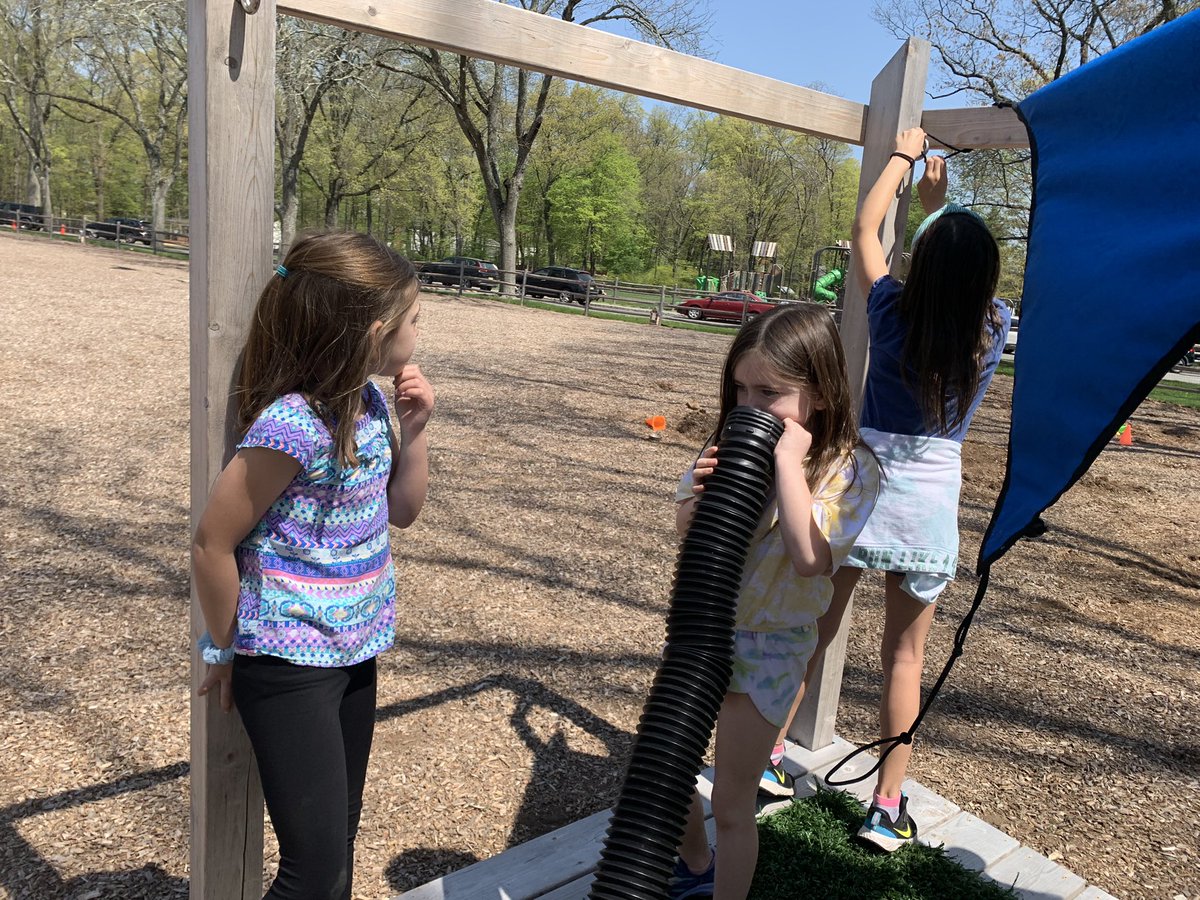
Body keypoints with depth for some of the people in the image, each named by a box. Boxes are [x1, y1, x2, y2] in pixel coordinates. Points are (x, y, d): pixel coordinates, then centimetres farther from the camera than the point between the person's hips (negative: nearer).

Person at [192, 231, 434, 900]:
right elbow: (213, 544, -18)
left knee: (342, 828, 20)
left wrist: (414, 429, -5)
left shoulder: (371, 402, 0)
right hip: (290, 668, -8)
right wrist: (228, 650, -5)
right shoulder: (292, 425, -25)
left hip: (354, 651, 8)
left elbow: (402, 511, 10)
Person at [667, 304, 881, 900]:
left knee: (732, 805, 8)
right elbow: (684, 529, -1)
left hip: (769, 645, -5)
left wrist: (789, 460, -31)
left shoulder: (848, 469, -17)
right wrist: (700, 495, -22)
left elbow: (810, 556, -32)